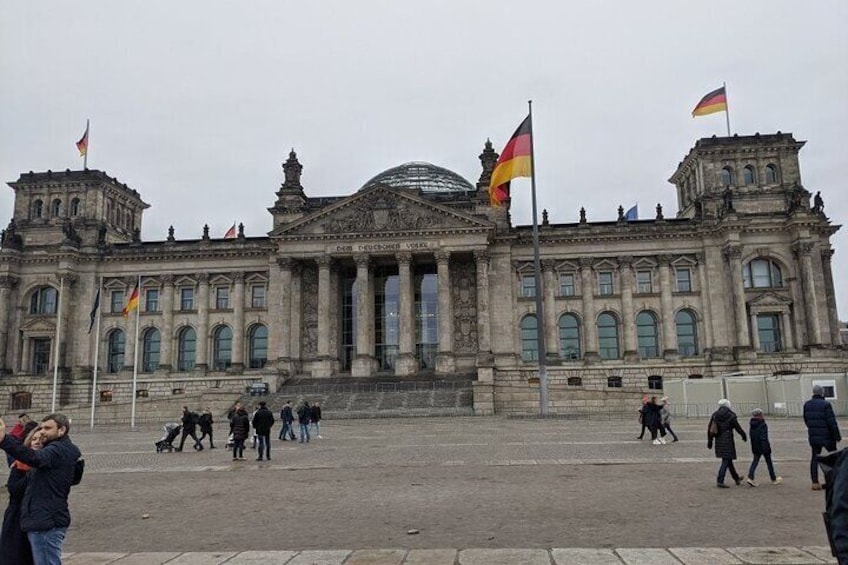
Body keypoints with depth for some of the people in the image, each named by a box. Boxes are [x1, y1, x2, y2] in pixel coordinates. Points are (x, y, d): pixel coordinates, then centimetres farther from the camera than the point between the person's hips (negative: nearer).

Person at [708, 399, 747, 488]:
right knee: (726, 461, -3)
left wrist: (709, 441, 10)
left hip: (718, 441, 6)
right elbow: (738, 428, -3)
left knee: (729, 460, 19)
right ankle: (719, 481, -10)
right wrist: (744, 436, 15)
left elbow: (709, 429, 5)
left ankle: (736, 478, 35)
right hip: (727, 441, -6)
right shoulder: (731, 416, -10)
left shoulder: (714, 415, 5)